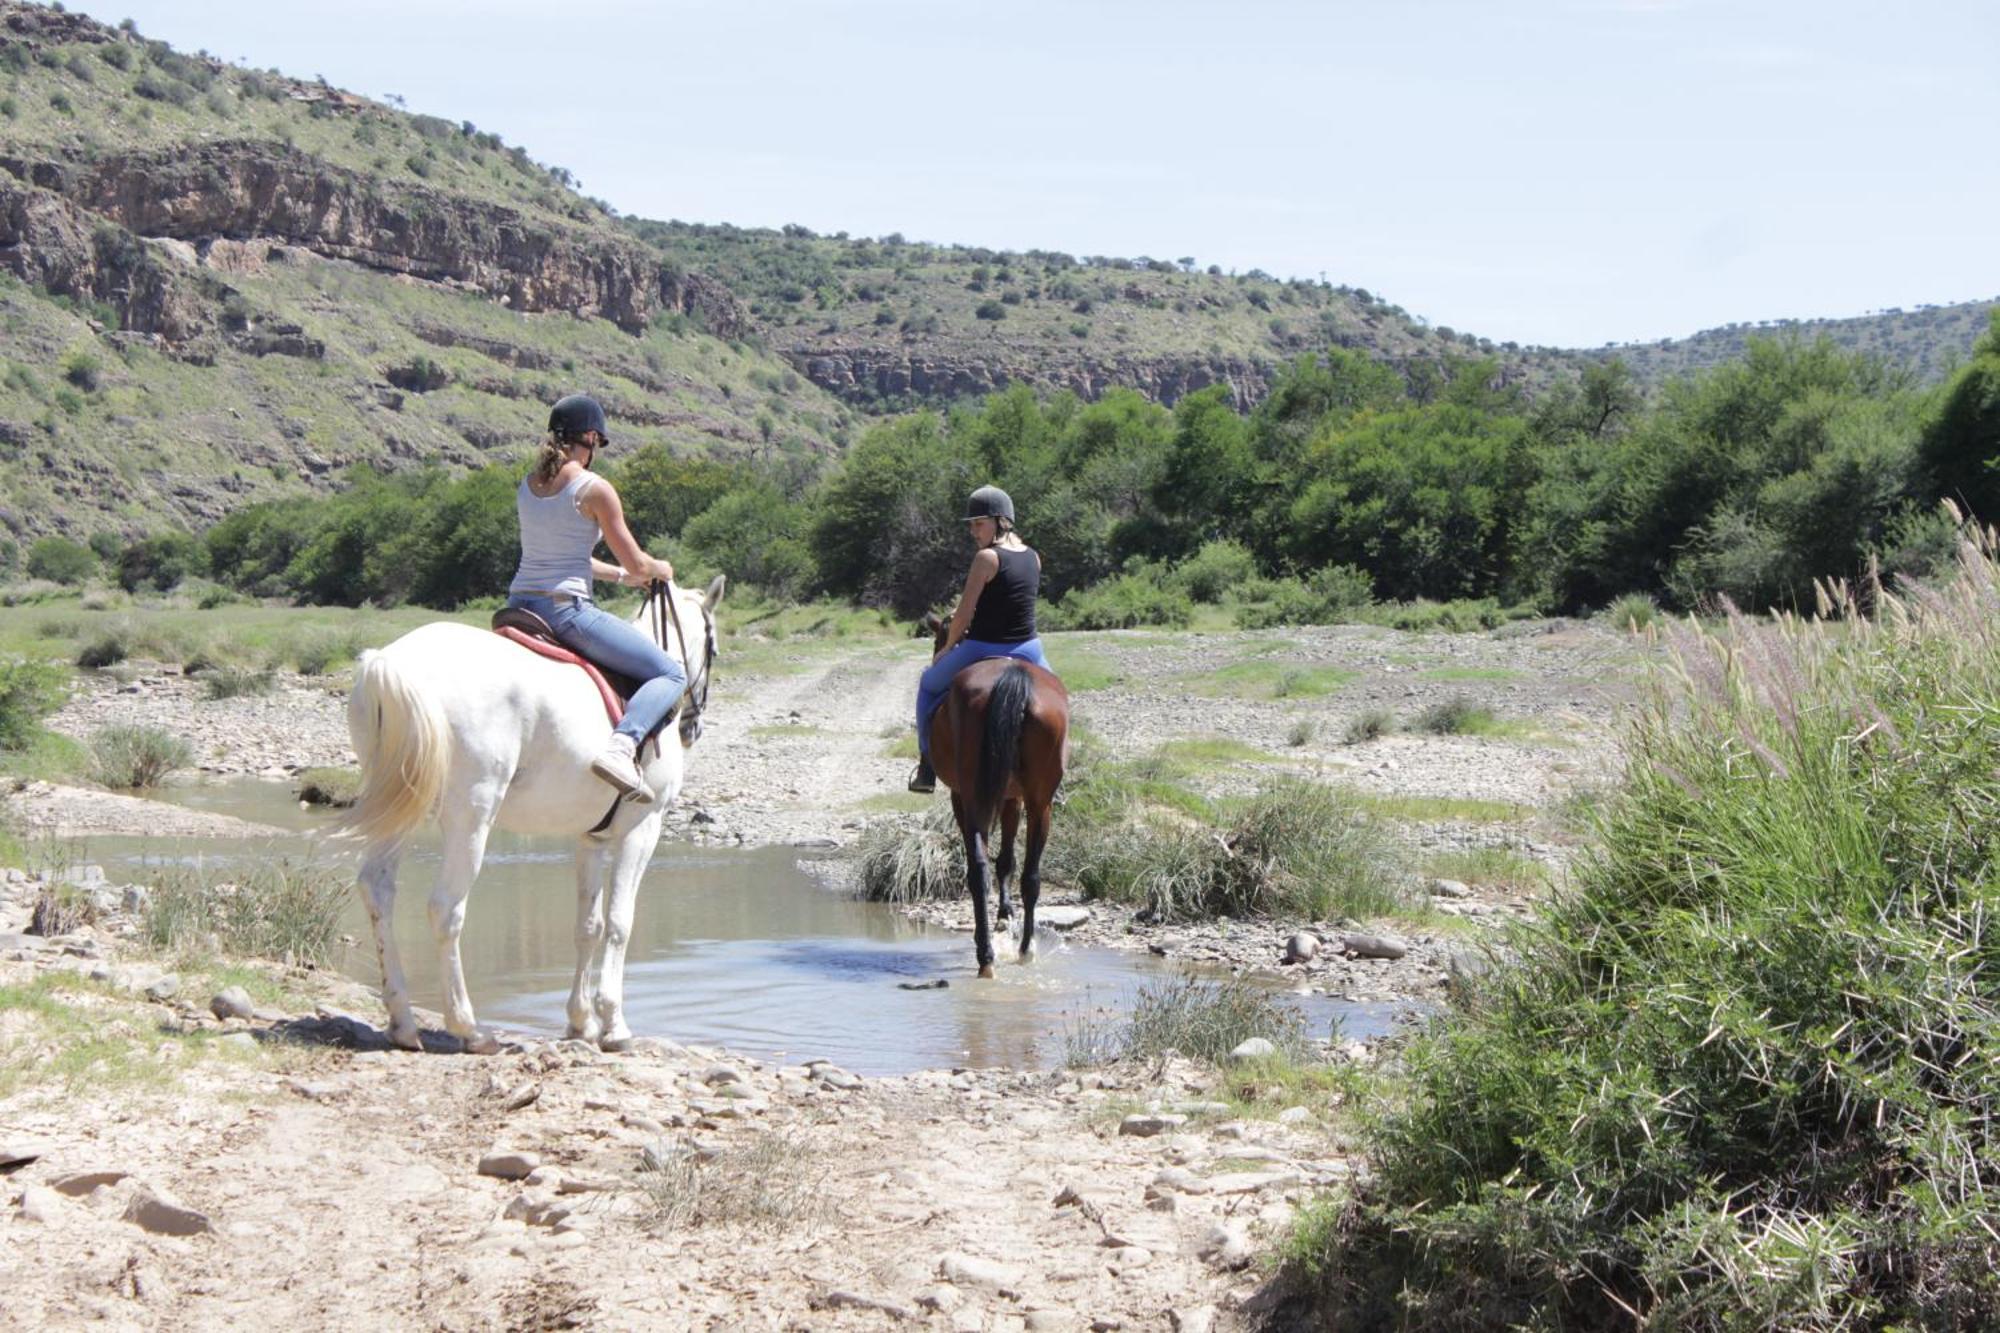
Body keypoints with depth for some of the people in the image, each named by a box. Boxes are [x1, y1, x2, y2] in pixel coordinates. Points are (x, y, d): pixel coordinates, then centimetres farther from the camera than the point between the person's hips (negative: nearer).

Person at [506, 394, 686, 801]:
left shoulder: (527, 487, 11)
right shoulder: (594, 490, -9)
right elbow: (636, 563, -4)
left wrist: (621, 576, 32)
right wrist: (660, 570, 19)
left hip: (518, 606, 7)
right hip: (566, 610, -7)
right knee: (670, 674, -3)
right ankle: (621, 746, -27)